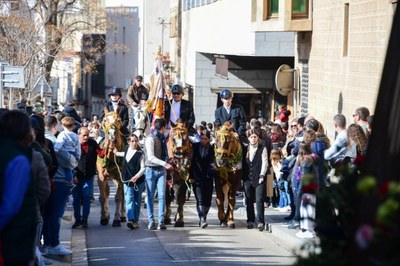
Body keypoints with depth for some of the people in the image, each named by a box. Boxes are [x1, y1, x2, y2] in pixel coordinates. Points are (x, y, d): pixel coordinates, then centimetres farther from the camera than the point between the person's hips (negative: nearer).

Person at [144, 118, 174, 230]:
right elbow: (151, 157, -18)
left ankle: (161, 221, -4)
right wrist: (165, 164, -25)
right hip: (151, 169, -6)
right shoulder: (150, 138, -11)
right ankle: (151, 221, 8)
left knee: (162, 195, -3)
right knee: (150, 196, 2)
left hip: (161, 170, 6)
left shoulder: (162, 138, 12)